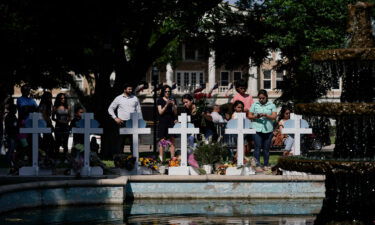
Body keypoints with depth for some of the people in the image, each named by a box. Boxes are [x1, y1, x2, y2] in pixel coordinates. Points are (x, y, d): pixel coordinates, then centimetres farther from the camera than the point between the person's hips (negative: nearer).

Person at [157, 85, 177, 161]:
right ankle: (161, 159, -4)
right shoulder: (160, 100, 3)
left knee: (172, 141, -1)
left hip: (171, 122, 3)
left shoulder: (173, 100, 11)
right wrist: (166, 105, -17)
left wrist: (173, 105, -10)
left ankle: (172, 158, 0)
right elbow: (160, 112, -5)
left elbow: (175, 113, 8)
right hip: (163, 123, -3)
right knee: (162, 141, -5)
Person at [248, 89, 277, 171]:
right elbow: (249, 116, 8)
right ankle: (257, 165, -4)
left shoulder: (271, 105, 8)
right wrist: (255, 116, -12)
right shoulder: (255, 105, 10)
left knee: (266, 148, 5)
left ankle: (266, 165, 14)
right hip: (257, 129, 0)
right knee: (257, 147, -6)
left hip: (268, 130, 0)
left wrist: (266, 115, -18)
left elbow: (274, 116, -2)